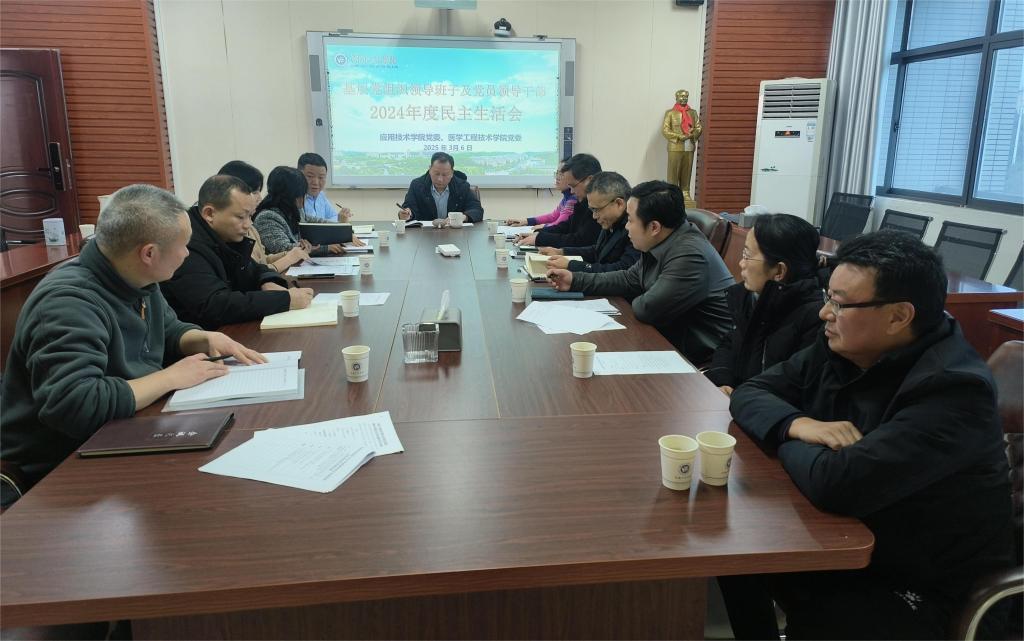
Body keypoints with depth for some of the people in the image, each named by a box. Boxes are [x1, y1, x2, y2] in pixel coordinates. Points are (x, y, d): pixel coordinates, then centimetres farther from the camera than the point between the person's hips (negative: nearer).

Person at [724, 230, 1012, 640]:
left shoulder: (952, 391, -28)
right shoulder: (841, 346, -4)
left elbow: (836, 484, -37)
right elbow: (750, 392, 0)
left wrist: (788, 443, -16)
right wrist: (797, 425, -21)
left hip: (924, 588, -7)